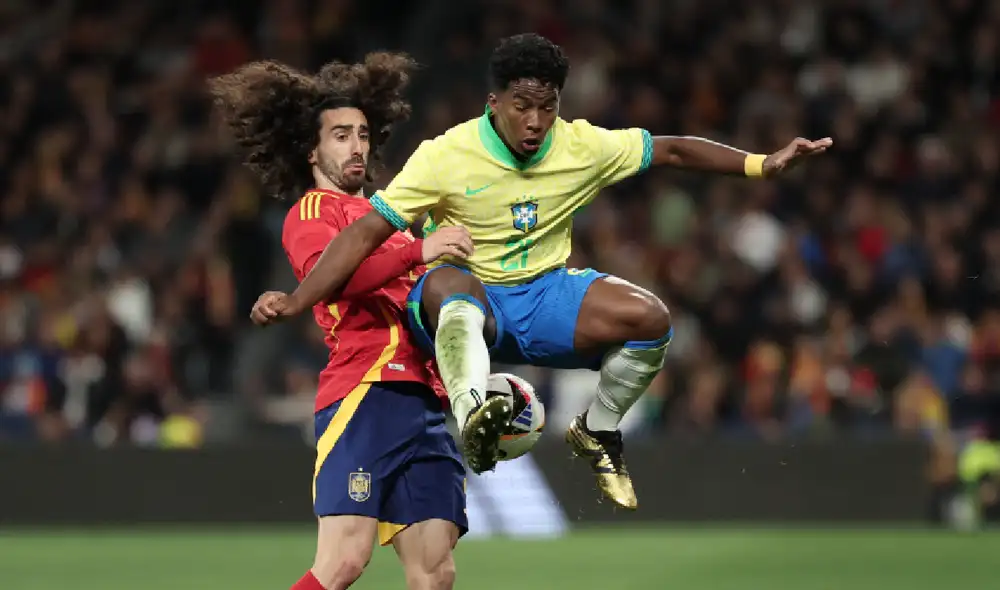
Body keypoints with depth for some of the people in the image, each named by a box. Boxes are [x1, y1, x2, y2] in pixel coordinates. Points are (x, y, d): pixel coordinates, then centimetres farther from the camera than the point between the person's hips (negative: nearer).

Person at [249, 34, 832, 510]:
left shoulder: (582, 146, -6)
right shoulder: (446, 156, -17)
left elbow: (671, 150, 5)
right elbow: (368, 232, -18)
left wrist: (763, 164, -1)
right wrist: (295, 302, -27)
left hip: (544, 297, 4)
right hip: (467, 300, -3)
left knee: (650, 317, -22)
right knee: (448, 283, -41)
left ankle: (598, 431, 6)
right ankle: (474, 419, -67)